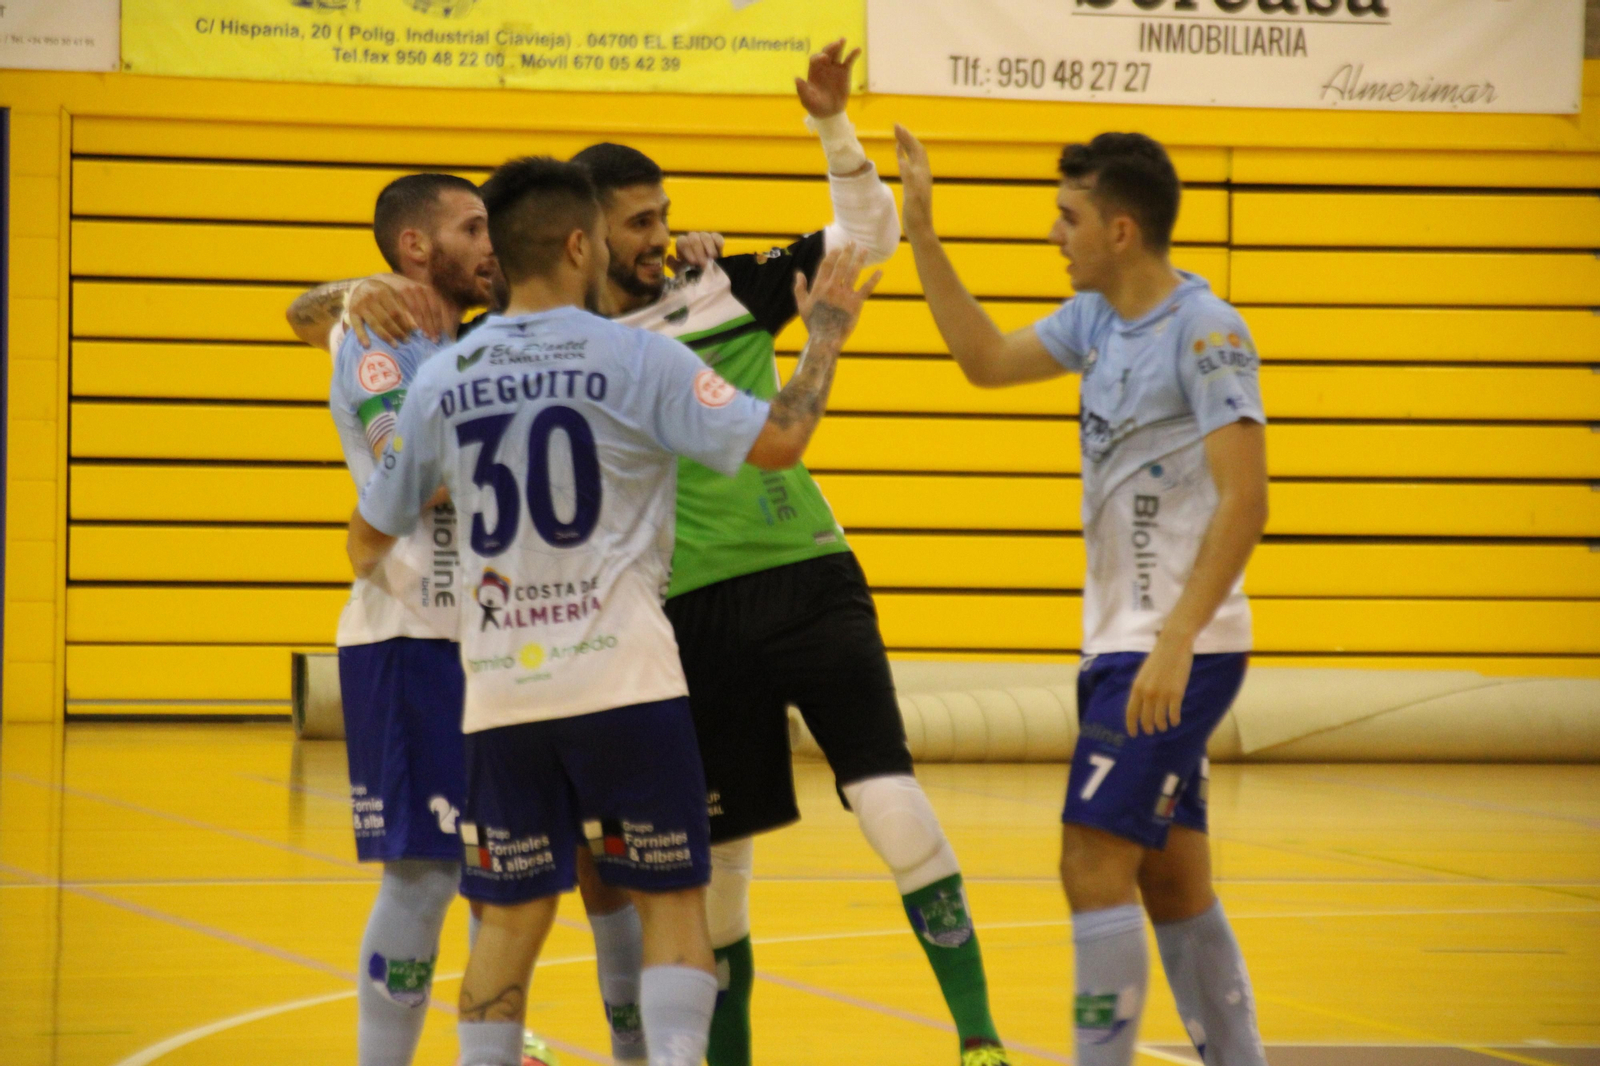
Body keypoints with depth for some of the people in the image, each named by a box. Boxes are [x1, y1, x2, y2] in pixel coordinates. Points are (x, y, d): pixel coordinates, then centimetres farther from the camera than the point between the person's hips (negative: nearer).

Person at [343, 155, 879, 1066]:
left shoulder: (443, 380, 6)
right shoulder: (637, 358, -6)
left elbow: (371, 535, 15)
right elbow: (777, 441, -11)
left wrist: (372, 567, 39)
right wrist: (826, 336, 5)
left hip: (502, 690, 4)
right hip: (624, 678, -3)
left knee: (512, 915, 12)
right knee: (672, 898, 7)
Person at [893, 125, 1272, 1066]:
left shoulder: (1207, 333, -15)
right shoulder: (1098, 319, 10)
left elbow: (1244, 504, -22)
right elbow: (987, 359, 23)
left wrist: (1176, 641, -29)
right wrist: (922, 231, 16)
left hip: (1180, 651, -9)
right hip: (1121, 642, 9)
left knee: (1095, 865, -13)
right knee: (1173, 885, 12)